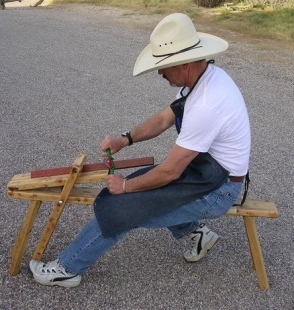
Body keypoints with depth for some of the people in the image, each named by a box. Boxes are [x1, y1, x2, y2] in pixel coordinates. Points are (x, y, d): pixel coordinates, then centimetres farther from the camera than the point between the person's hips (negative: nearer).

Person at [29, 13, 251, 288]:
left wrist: (126, 185, -9)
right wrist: (125, 139, -7)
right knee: (139, 187, 14)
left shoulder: (206, 105, -32)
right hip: (203, 166, 9)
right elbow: (164, 119, 8)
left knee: (117, 208, -11)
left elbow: (170, 172, -25)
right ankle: (194, 230, 19)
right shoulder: (203, 76, -2)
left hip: (217, 187, -9)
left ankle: (68, 269, 8)